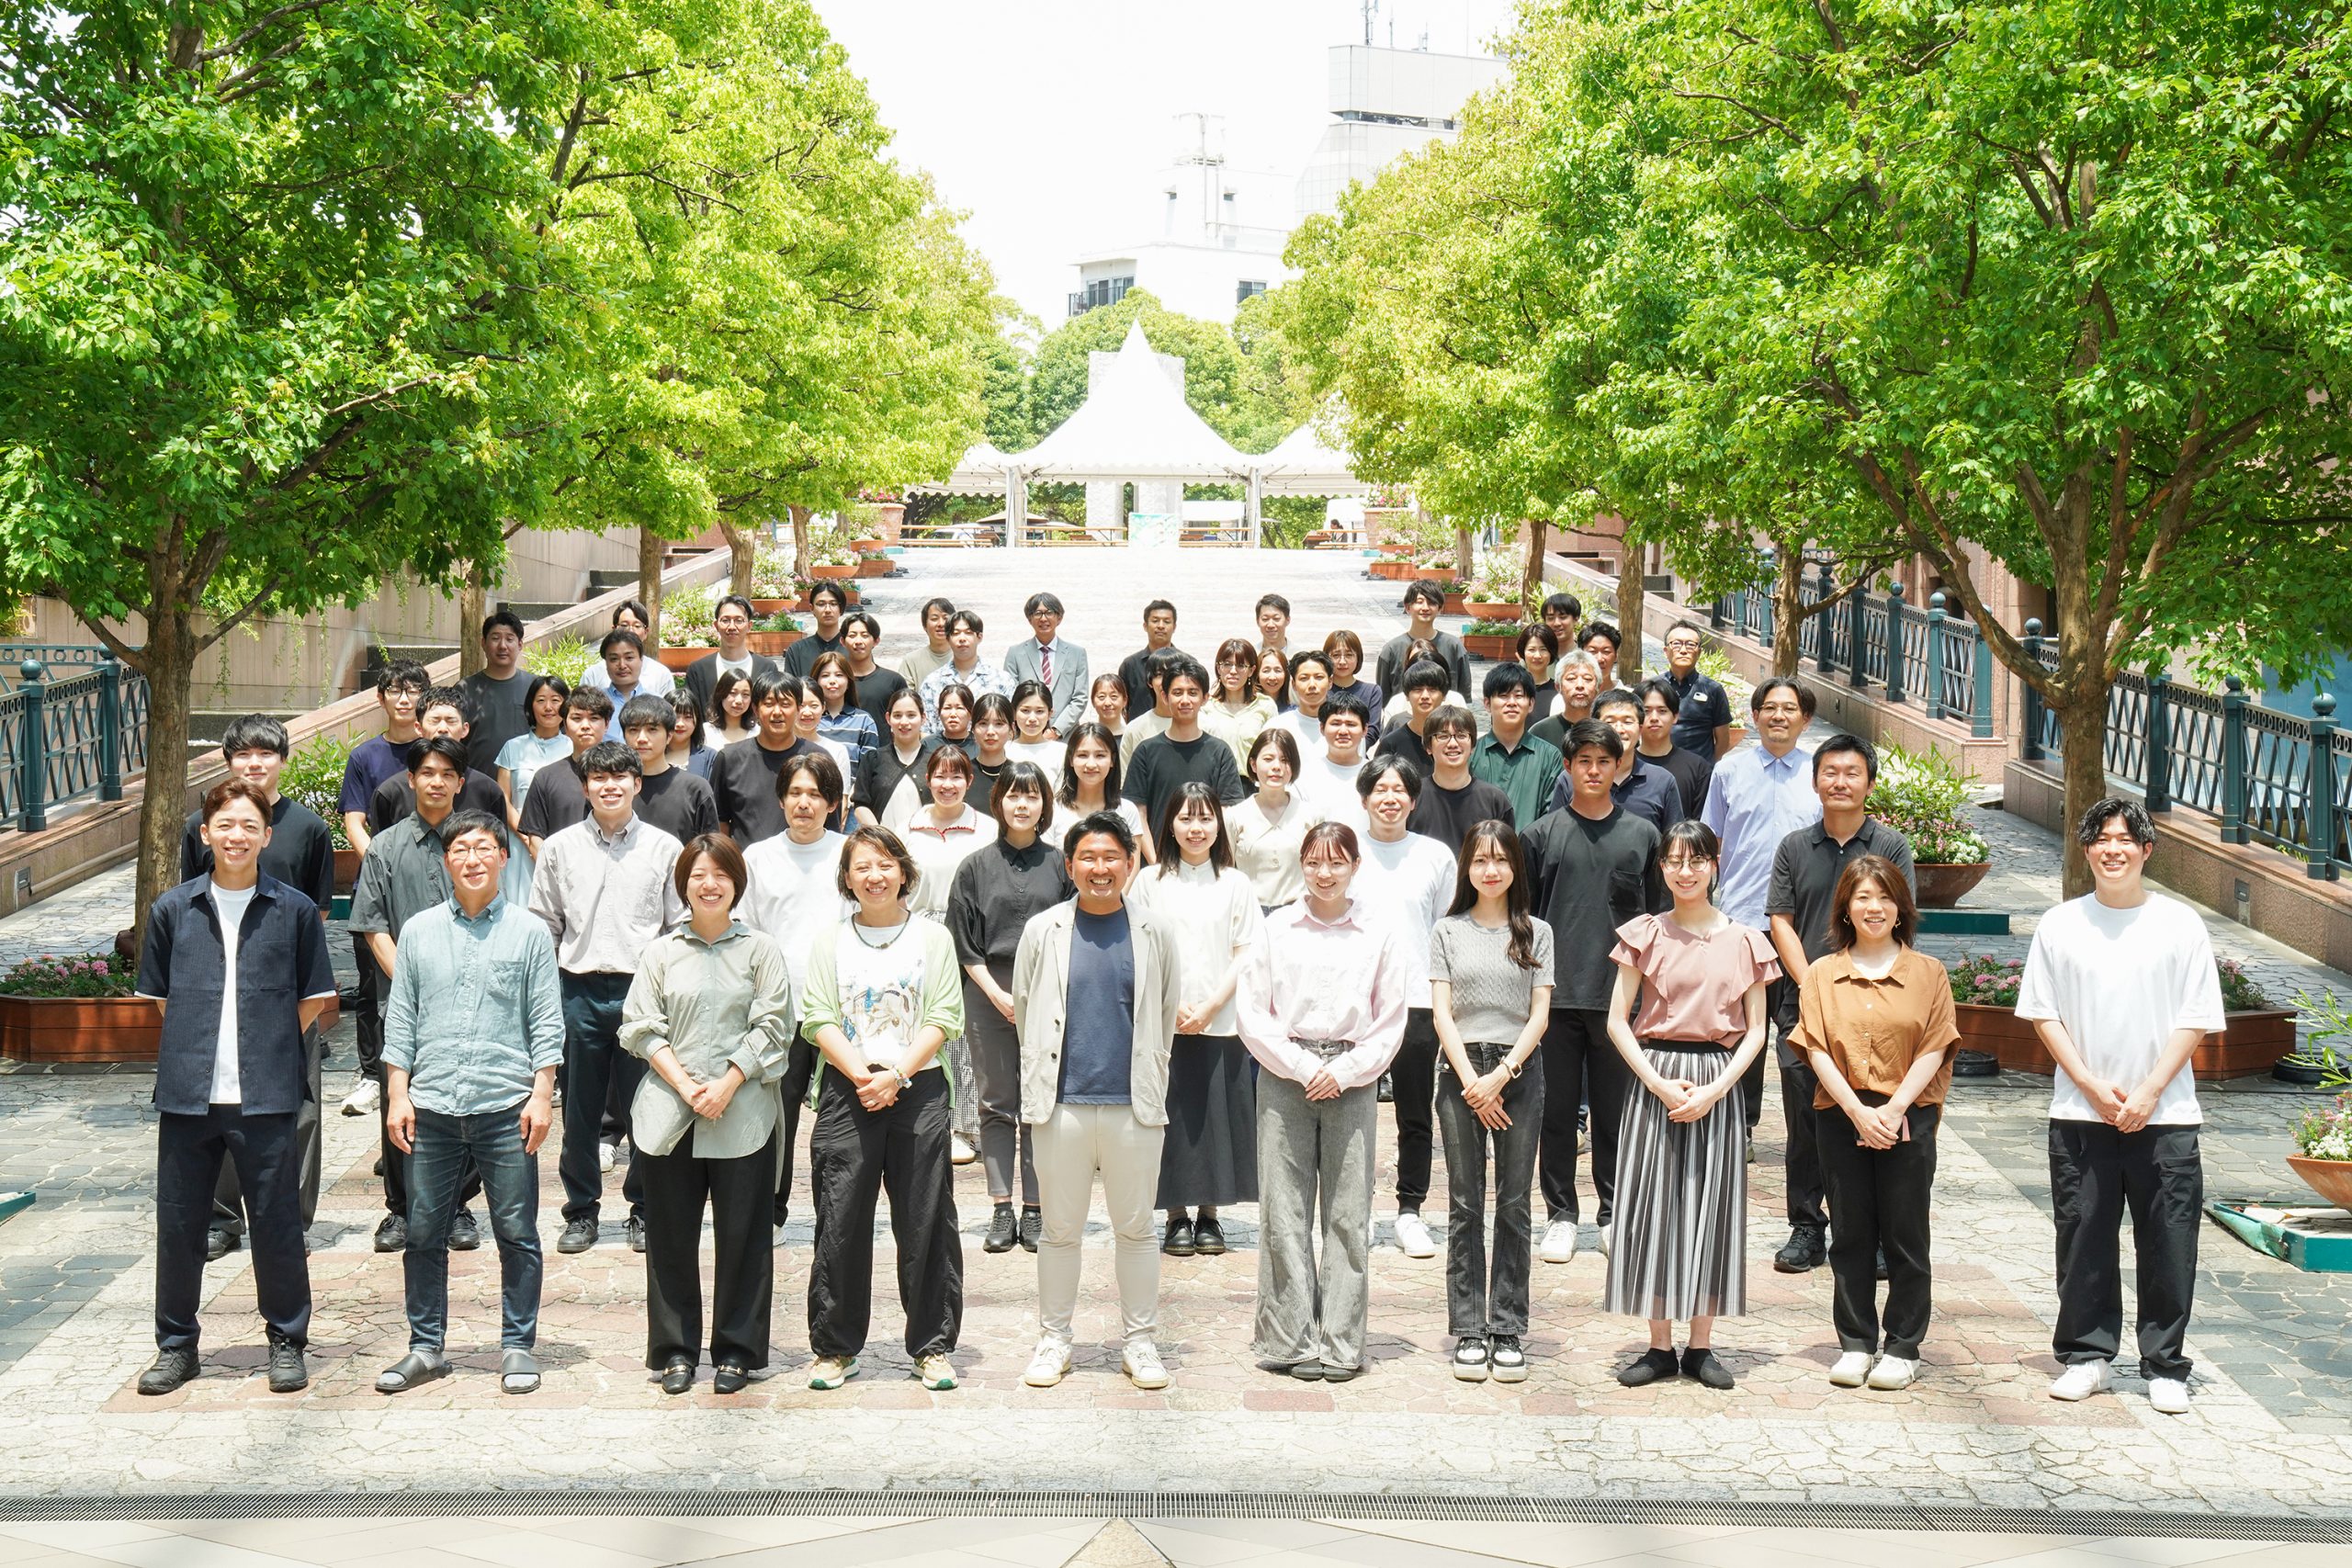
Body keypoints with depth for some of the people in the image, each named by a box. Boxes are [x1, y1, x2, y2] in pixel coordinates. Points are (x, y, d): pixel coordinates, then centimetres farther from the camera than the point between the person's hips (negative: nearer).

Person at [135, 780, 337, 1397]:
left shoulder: (294, 910, 1)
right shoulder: (173, 910, 6)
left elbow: (314, 998, 8)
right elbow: (159, 994, 15)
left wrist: (268, 1046, 1)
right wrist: (196, 1045, 6)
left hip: (267, 1096, -2)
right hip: (187, 1092, 2)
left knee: (277, 1222, 3)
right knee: (178, 1222, 7)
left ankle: (286, 1341, 17)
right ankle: (175, 1344, 21)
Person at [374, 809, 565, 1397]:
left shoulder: (529, 932, 4)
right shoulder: (419, 931, 9)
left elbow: (546, 1023, 3)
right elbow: (400, 1019, 10)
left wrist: (542, 1096, -4)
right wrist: (397, 1095, 4)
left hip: (505, 1107, -2)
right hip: (432, 1107, 2)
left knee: (516, 1233, 2)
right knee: (423, 1232, 6)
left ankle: (518, 1347, 13)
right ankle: (427, 1347, 18)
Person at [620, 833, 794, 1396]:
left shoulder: (759, 951, 4)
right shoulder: (661, 953, 9)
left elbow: (772, 1027, -1)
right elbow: (641, 1028, 4)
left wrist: (726, 1085, -11)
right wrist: (684, 1085, -9)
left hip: (742, 1113, -1)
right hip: (668, 1114, 2)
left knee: (742, 1234, 2)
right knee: (671, 1234, 6)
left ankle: (736, 1350, 13)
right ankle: (674, 1349, 16)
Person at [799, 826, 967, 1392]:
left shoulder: (933, 938, 5)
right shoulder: (831, 944, 9)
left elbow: (943, 1020, -1)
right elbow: (818, 1020, 1)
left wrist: (895, 1076, -13)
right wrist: (861, 1076, -13)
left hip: (918, 1089, -1)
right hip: (845, 1093, 1)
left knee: (925, 1222, 1)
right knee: (841, 1223, 1)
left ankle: (933, 1346, 12)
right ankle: (835, 1348, 12)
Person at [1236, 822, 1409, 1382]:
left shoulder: (1379, 935, 4)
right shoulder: (1278, 929, 4)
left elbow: (1391, 1023, 5)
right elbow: (1250, 1012, 1)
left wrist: (1343, 1071, -7)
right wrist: (1301, 1067, -7)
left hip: (1352, 1079, 0)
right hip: (1284, 1077, 0)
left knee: (1348, 1212, 1)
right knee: (1284, 1209, 0)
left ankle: (1340, 1342, 7)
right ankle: (1290, 1339, 6)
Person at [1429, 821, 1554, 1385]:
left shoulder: (1536, 933, 8)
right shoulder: (1448, 932, 7)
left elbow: (1540, 1015, 2)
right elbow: (1441, 1012, 1)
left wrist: (1501, 1075, -10)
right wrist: (1471, 1080, -9)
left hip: (1519, 1069, 0)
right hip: (1461, 1069, 0)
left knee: (1514, 1205, 1)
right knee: (1465, 1206, 2)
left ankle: (1508, 1332, 6)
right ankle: (1468, 1332, 6)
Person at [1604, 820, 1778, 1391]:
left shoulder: (1743, 941, 3)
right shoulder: (1645, 934, 1)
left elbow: (1755, 1030, 3)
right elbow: (1617, 1021, -1)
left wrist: (1714, 1089, -10)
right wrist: (1660, 1085, -12)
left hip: (1718, 1081, 0)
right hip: (1654, 1078, 0)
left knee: (1712, 1207, 3)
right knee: (1653, 1207, 1)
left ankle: (1701, 1346, 12)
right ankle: (1659, 1346, 9)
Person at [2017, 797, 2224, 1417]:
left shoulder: (2180, 924, 0)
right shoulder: (2061, 925, 3)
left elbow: (2195, 1020, -1)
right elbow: (2043, 1014, 3)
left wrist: (2148, 1093, -10)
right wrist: (2091, 1085, -8)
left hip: (2164, 1114, -1)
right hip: (2080, 1113, 1)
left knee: (2168, 1243, 1)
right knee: (2083, 1237, 4)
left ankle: (2165, 1366, 12)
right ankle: (2087, 1354, 18)